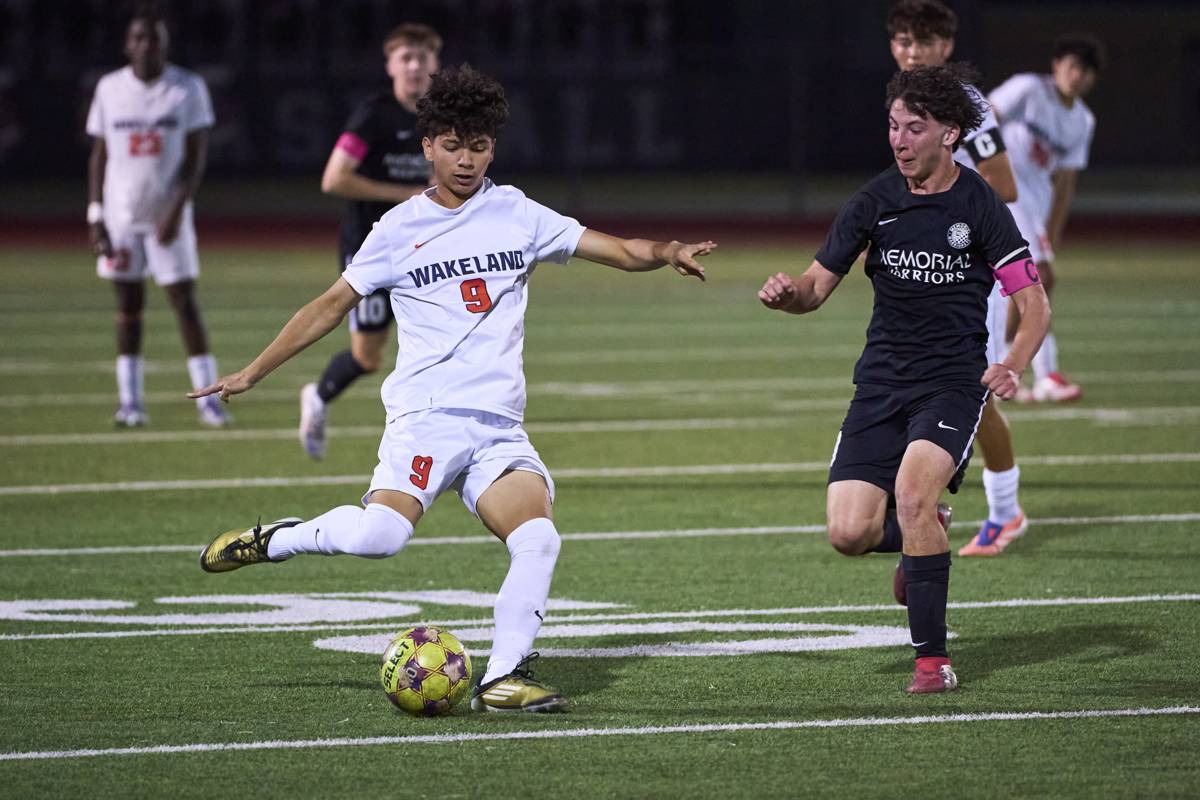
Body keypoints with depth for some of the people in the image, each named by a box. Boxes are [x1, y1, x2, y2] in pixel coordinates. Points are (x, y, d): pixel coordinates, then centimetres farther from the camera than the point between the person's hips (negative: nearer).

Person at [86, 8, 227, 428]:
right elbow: (99, 156, 7)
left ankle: (207, 397, -2)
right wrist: (95, 215, 0)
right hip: (121, 215, 2)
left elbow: (195, 156, -6)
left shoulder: (188, 89, -3)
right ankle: (130, 401, 7)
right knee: (128, 305, 4)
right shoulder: (110, 89, 3)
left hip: (167, 216, -2)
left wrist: (176, 209, -16)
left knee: (185, 302, -5)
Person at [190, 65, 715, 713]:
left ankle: (502, 679, -13)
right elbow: (333, 305, 13)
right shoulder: (399, 230, 9)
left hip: (498, 424, 3)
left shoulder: (517, 215, 12)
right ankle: (273, 540, 0)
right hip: (424, 413, -3)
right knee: (380, 535, -27)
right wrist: (253, 372, 10)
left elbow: (620, 251, 11)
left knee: (538, 538, -22)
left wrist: (666, 253, -11)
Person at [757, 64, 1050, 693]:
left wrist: (1012, 366, -23)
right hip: (882, 380, 4)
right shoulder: (875, 200, 4)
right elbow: (818, 286, 8)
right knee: (849, 534, -11)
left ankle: (933, 658, -19)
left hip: (954, 380, -4)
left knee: (912, 488, -30)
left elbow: (1035, 302, -5)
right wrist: (788, 292, -16)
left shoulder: (979, 206, -6)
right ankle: (923, 535, 26)